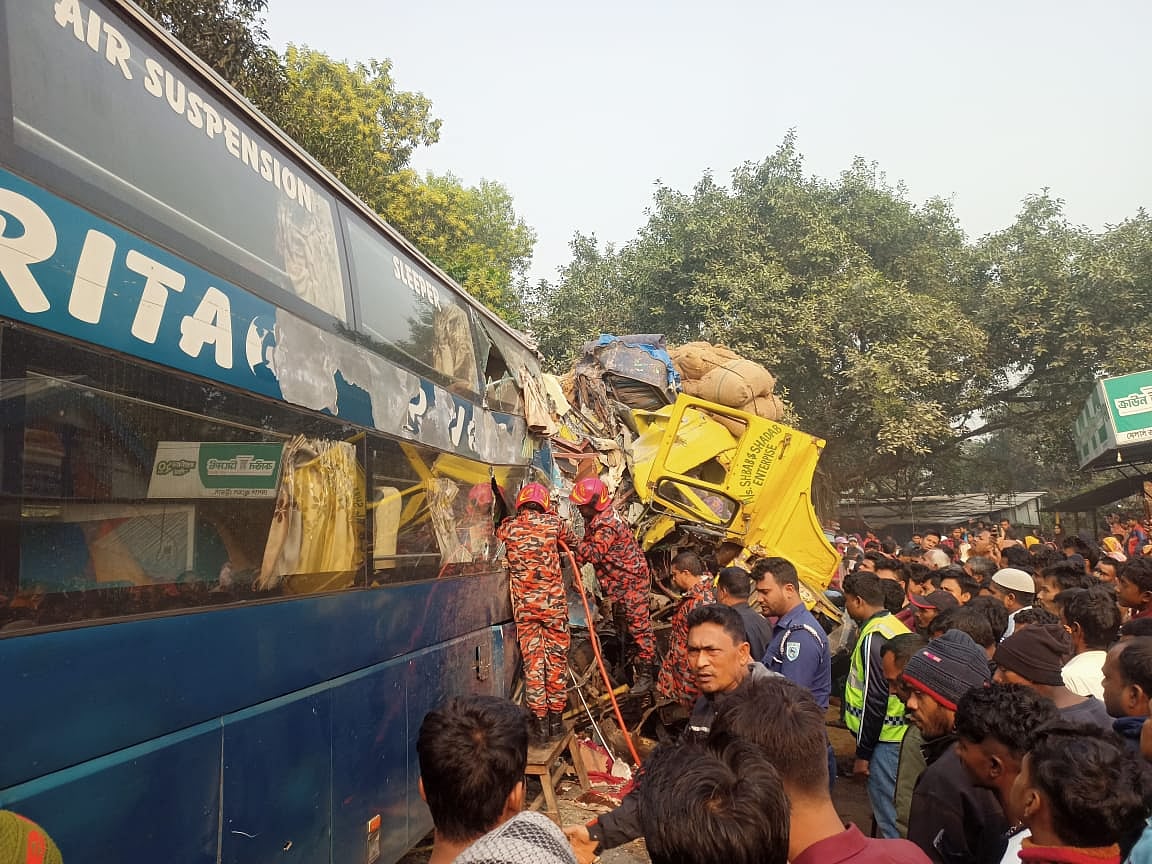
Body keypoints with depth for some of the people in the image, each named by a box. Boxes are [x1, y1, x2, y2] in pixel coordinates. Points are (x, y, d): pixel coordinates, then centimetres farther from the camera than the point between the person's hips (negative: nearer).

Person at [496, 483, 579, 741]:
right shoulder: (553, 523, -1)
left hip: (523, 606, 1)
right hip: (554, 603, -1)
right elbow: (574, 543, 16)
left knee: (532, 662, 7)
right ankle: (556, 717, 19)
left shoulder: (506, 527, 0)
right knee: (556, 659, 11)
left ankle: (539, 721, 10)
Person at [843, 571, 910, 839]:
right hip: (899, 733, 9)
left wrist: (863, 752, -13)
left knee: (889, 815, 0)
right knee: (897, 813, 17)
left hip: (884, 739, -9)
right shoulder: (895, 626, 9)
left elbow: (876, 698, -20)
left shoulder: (874, 637, -18)